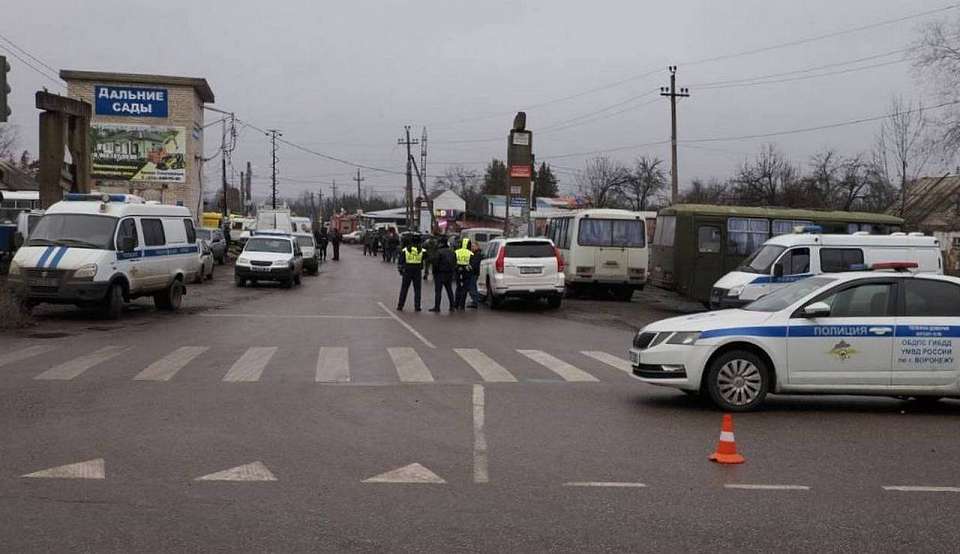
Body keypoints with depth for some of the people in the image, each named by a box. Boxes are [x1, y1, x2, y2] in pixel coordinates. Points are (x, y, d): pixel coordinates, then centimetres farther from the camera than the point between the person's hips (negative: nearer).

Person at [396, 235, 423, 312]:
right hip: (417, 271, 0)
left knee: (404, 289, 7)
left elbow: (400, 261, 1)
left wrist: (400, 269, 9)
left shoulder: (405, 250, 0)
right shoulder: (421, 250, 0)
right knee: (417, 290, 8)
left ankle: (400, 306, 8)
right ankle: (417, 306, 4)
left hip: (407, 272, 0)